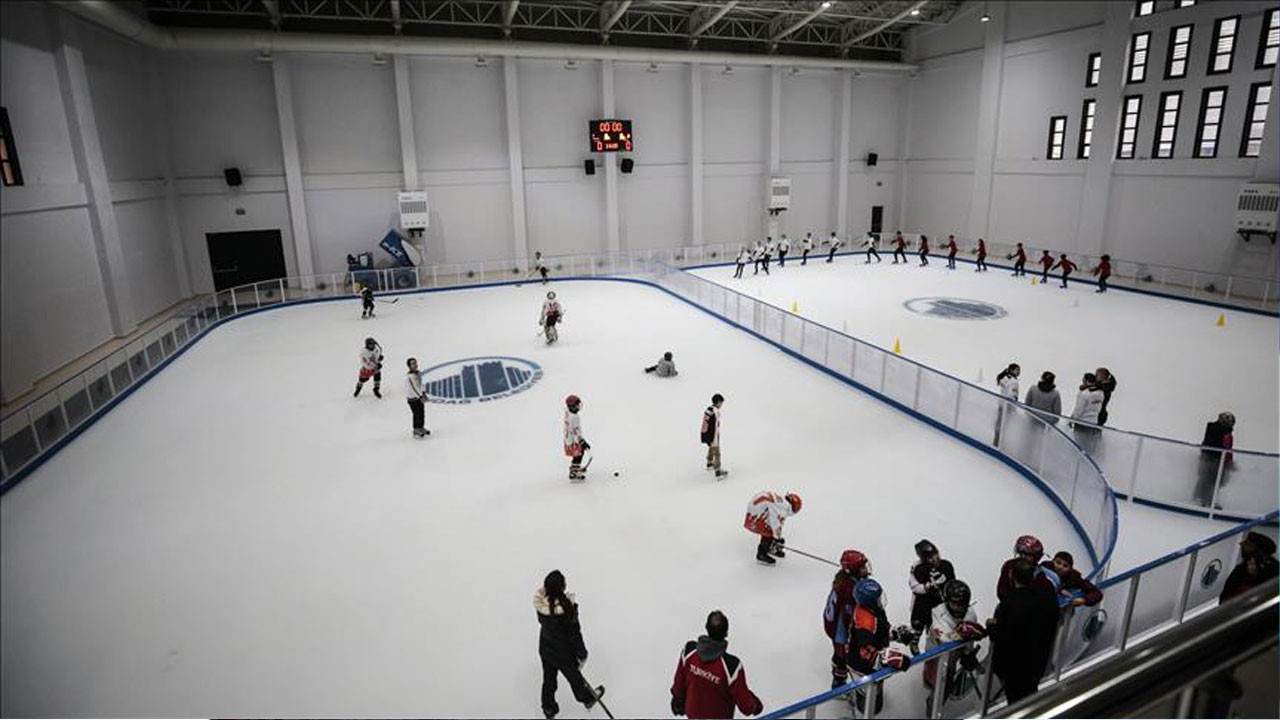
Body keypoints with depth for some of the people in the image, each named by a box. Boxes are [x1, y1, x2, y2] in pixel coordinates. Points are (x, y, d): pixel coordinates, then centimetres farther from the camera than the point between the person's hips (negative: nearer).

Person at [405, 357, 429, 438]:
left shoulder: (418, 373, 2)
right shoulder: (409, 376, -24)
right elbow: (412, 388, -27)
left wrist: (423, 393, 8)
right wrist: (420, 397, -30)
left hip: (419, 396, 8)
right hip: (412, 398, -8)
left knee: (422, 413, 16)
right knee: (417, 414, -4)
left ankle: (421, 427, 35)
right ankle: (416, 431, 12)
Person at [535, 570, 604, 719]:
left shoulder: (540, 602, -22)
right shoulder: (567, 608, -37)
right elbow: (575, 634, -23)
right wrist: (582, 655, -6)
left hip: (545, 649, 4)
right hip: (563, 653, -4)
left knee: (548, 679, 27)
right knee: (574, 677, 24)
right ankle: (588, 699, 52)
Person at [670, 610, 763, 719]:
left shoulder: (689, 651, -25)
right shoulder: (731, 665, -36)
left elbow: (679, 681, -5)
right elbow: (745, 704, -22)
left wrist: (678, 699, 15)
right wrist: (756, 706, 1)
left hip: (692, 711, 3)